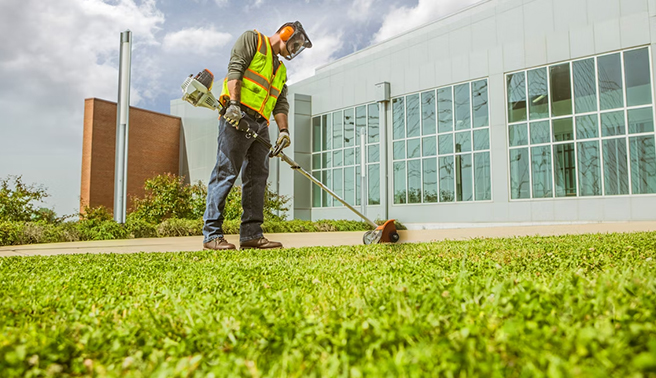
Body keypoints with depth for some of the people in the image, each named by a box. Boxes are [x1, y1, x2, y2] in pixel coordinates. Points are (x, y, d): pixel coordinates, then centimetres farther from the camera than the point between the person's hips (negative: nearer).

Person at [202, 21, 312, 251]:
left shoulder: (281, 70, 29)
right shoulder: (252, 39, 10)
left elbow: (281, 104, 16)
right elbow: (234, 69, -6)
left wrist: (283, 130, -1)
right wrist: (234, 103, -19)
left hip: (260, 124, 8)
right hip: (237, 116, -8)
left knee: (258, 177, 2)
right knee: (226, 172, -11)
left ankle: (251, 235, 4)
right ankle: (212, 234, -9)